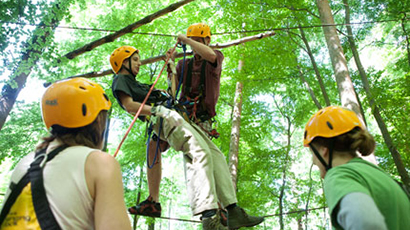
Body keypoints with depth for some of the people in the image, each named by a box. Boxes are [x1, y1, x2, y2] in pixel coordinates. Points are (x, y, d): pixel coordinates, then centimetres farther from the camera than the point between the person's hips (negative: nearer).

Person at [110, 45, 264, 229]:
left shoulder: (135, 83, 39)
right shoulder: (120, 80, 11)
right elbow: (130, 106, -8)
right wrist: (157, 110, -17)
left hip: (175, 116, 10)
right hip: (164, 119, -10)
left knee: (215, 154, -2)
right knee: (200, 153, -30)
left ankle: (233, 211, -8)